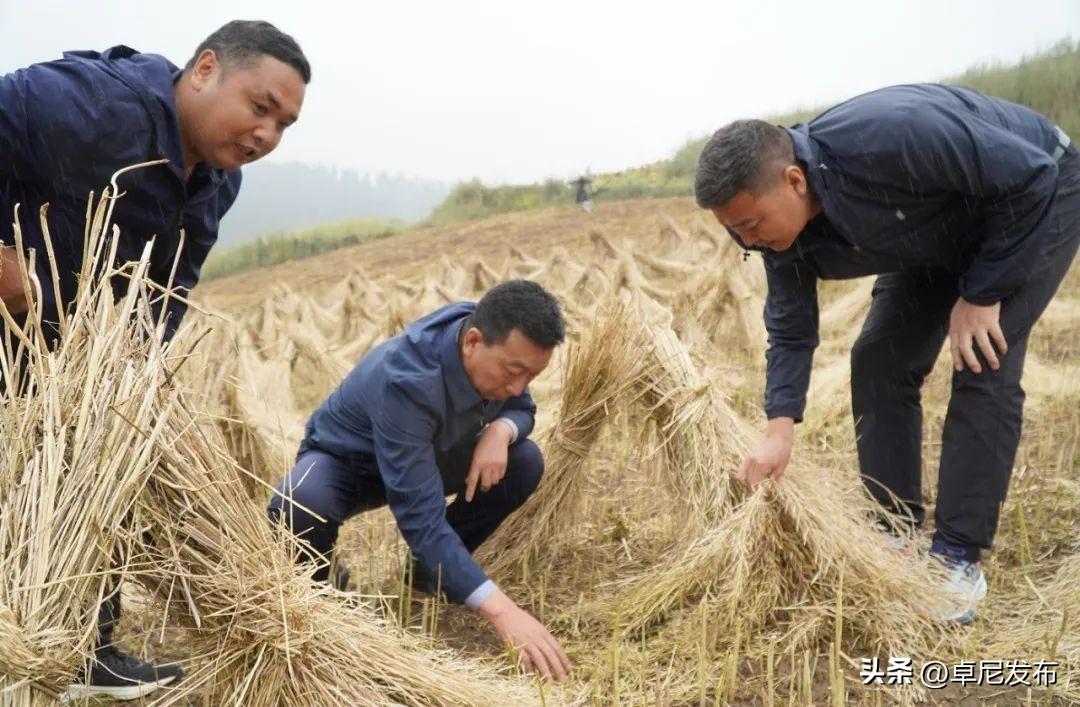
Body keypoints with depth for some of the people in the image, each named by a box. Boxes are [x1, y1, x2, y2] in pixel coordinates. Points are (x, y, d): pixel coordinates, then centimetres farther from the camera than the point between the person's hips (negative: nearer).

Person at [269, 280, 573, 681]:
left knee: (524, 463, -15)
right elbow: (421, 515, -45)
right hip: (345, 461, -6)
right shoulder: (407, 380, -42)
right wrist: (499, 609, -51)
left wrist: (501, 430, -28)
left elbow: (521, 408, -1)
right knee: (298, 510, -39)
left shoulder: (499, 345, -21)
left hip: (426, 455, 6)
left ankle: (430, 570, 6)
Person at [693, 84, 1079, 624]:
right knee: (878, 359, -1)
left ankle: (959, 559, -9)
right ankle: (897, 534, 10)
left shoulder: (888, 139, -41)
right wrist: (780, 430, -21)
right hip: (942, 236, 7)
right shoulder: (782, 227, -17)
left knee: (982, 368, -17)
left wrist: (983, 292, -24)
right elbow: (790, 332, -10)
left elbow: (1028, 176, -30)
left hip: (1036, 199, -6)